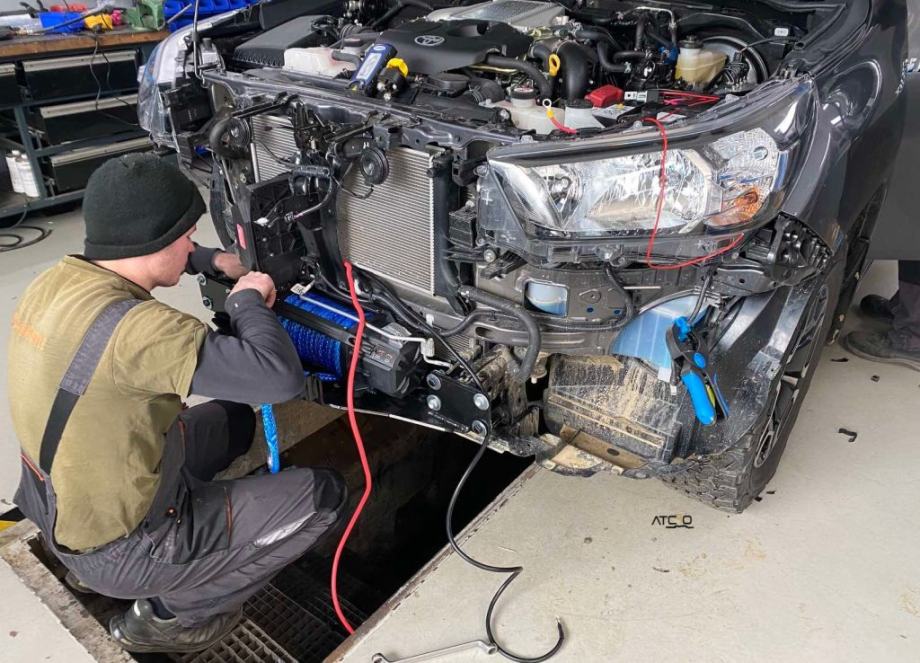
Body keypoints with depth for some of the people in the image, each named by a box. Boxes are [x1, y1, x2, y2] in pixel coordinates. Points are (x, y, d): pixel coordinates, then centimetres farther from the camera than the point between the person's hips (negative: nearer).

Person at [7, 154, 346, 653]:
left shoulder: (57, 280, -5)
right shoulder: (134, 329, -33)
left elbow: (130, 254, 18)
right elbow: (281, 377, -37)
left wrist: (212, 262, 7)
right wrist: (248, 300, -19)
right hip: (118, 548, -8)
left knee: (233, 420, 23)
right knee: (321, 495, -5)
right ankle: (167, 615, 7)